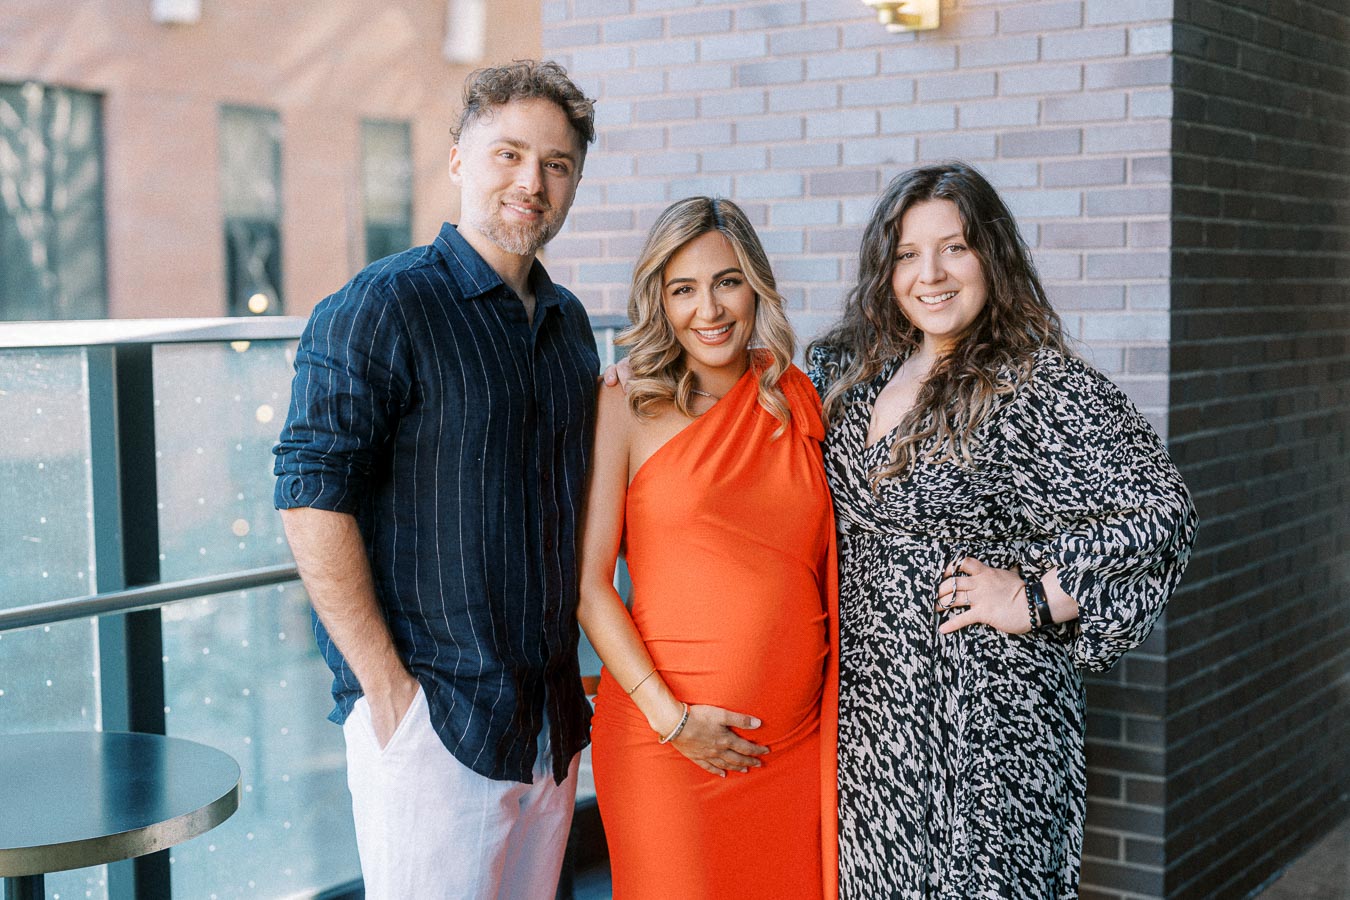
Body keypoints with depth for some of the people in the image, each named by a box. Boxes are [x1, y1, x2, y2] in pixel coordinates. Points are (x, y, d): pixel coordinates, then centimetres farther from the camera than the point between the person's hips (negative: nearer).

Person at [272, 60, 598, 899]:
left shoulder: (569, 321, 12)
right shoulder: (382, 307, -10)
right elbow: (313, 500, -16)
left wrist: (571, 677, 13)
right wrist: (385, 684, -17)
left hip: (551, 713, 7)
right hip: (429, 712, -7)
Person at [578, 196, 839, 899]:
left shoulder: (800, 403, 7)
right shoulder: (627, 410, -4)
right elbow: (587, 583, -6)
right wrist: (668, 715, -12)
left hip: (797, 741, 3)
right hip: (665, 736, -3)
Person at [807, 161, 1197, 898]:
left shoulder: (1046, 387, -11)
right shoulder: (851, 372, 8)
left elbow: (1160, 511, -14)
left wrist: (1037, 599, -14)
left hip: (987, 709, -5)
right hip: (866, 703, 5)